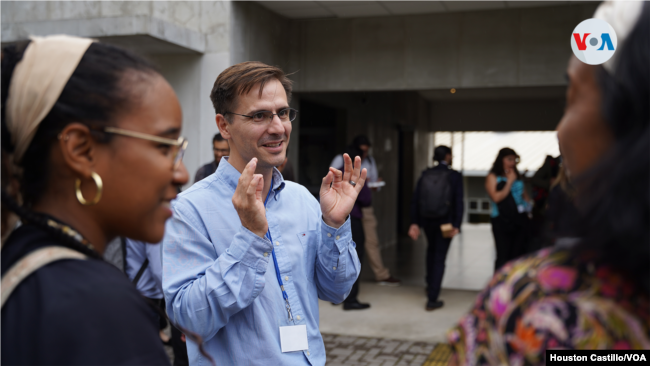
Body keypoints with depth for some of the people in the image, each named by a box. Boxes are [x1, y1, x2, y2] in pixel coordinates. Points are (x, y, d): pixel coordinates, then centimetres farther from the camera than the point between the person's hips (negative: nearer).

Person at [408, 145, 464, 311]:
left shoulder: (425, 175, 0)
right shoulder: (455, 176, -9)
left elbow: (415, 200, -2)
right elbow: (458, 202, -15)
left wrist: (415, 223, 1)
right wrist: (456, 226, -13)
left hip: (427, 220, 4)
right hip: (445, 221, -4)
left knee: (431, 249, 29)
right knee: (440, 258, 3)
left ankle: (430, 285, 43)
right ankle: (432, 299, 1)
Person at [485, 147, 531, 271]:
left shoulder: (518, 176, 14)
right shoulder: (493, 177, 0)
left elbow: (524, 194, 27)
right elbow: (496, 197, -13)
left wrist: (526, 203, 9)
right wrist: (509, 182, -9)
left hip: (520, 219, 5)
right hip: (502, 221, -5)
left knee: (518, 254, 5)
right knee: (503, 256, -5)